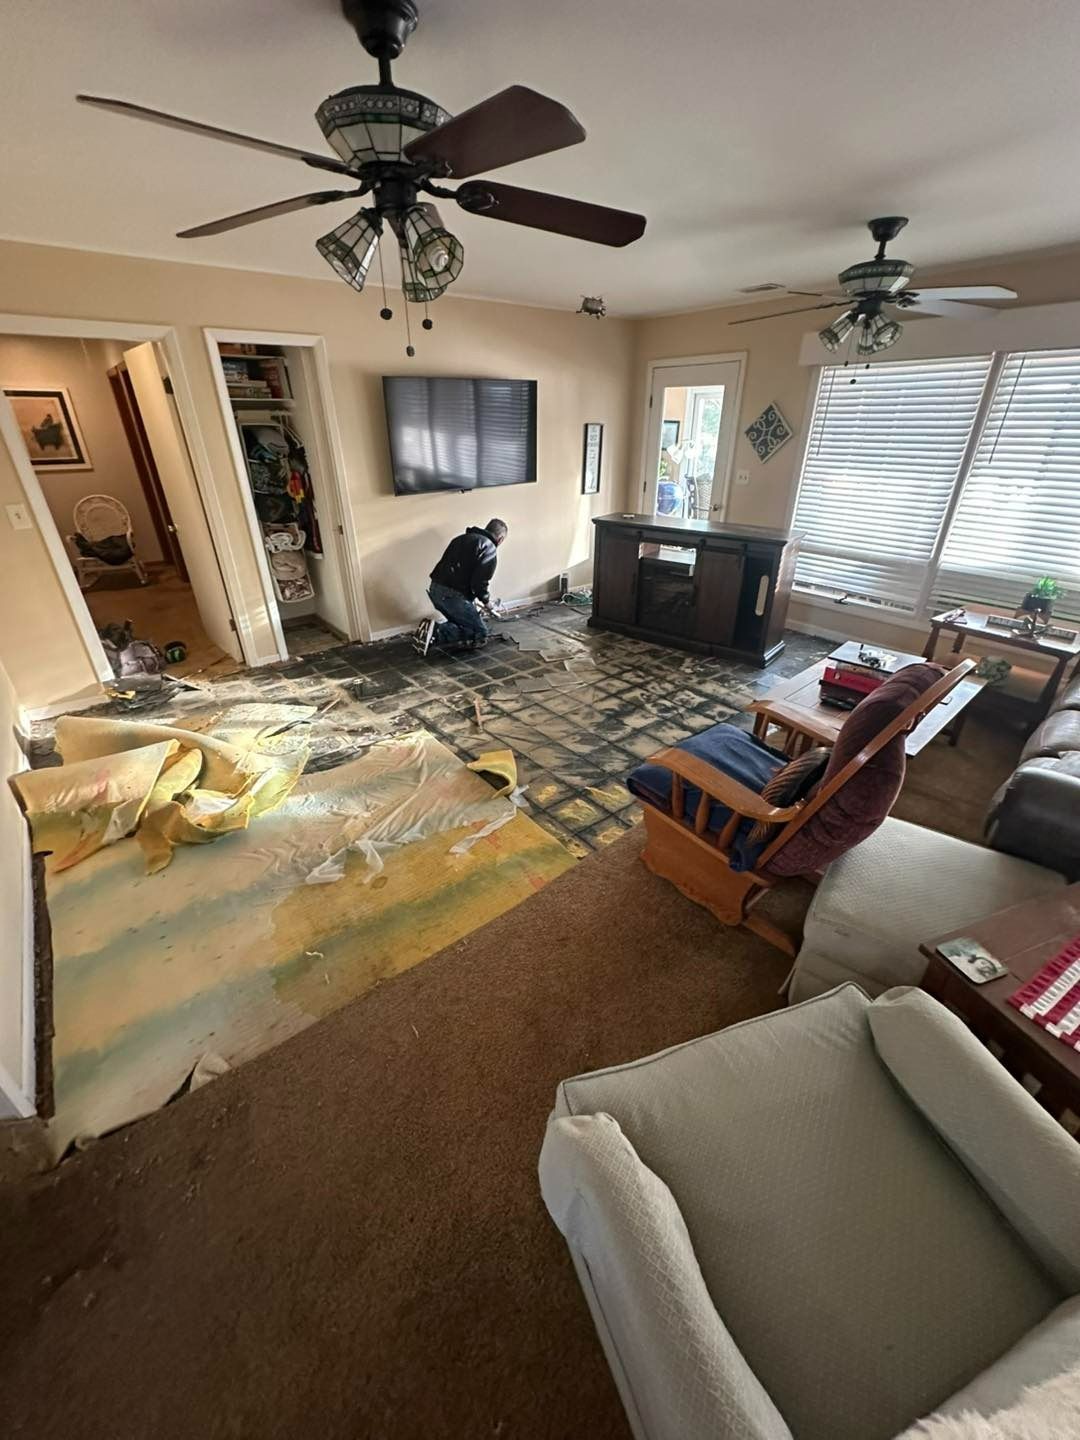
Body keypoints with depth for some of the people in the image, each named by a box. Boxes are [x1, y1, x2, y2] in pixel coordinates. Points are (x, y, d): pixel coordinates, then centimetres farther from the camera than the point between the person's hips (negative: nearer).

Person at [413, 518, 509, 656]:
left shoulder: (462, 538, 22)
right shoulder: (490, 549, -4)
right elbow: (479, 581, -15)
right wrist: (485, 600, 7)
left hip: (435, 589, 8)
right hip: (454, 595, -8)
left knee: (462, 624, 26)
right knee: (480, 634, 3)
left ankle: (433, 629, 1)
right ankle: (437, 633, -15)